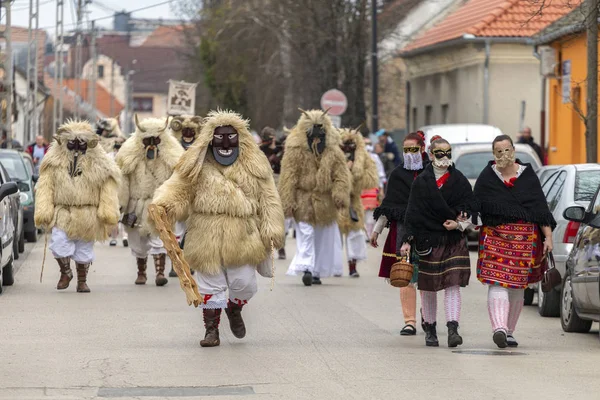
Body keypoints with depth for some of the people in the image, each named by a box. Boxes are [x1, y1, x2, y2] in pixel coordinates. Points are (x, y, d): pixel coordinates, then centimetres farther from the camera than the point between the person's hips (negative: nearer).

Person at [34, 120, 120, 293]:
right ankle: (65, 272, 14)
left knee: (84, 250, 9)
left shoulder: (99, 162, -2)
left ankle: (82, 280, 29)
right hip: (62, 213, 0)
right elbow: (45, 187, -1)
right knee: (59, 245, -14)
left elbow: (108, 188, -2)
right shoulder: (54, 161, 0)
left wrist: (107, 212, -9)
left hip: (87, 216, 0)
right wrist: (44, 212, -9)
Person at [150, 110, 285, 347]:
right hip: (207, 238, 0)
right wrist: (163, 204, -23)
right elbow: (179, 189, -1)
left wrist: (272, 230, -3)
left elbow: (268, 199, 5)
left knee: (244, 283, 4)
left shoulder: (254, 164, 4)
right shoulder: (197, 164, 2)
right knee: (211, 285, 5)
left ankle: (234, 309, 37)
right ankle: (211, 330, 18)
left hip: (242, 238, 1)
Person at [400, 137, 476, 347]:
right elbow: (413, 213, 1)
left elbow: (470, 207, 7)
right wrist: (408, 240, -7)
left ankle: (453, 328, -17)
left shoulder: (459, 181, 7)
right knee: (428, 287, 6)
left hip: (454, 241, 0)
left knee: (453, 285, -10)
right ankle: (430, 329, 18)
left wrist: (458, 224, -11)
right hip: (428, 240, 0)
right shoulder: (421, 182, 4)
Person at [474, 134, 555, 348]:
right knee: (498, 283, -16)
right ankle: (499, 328, -28)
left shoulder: (528, 176, 7)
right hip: (495, 236, -2)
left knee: (517, 287, 7)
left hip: (525, 238, 2)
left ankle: (509, 331, 18)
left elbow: (540, 208, 6)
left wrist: (548, 236, 1)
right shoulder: (486, 177, 5)